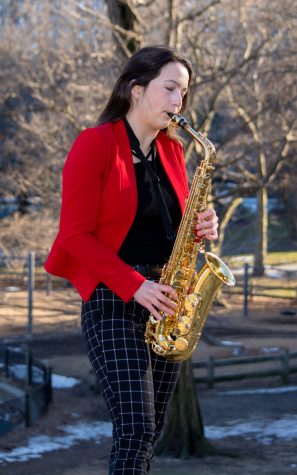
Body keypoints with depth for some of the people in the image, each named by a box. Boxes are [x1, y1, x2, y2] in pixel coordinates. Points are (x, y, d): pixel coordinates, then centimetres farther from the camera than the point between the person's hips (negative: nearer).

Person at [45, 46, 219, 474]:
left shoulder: (172, 150, 11)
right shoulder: (95, 144, -9)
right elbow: (76, 235, -12)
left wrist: (202, 227, -3)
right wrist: (134, 286, -19)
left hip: (164, 303, 7)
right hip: (112, 301, -7)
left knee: (149, 433, 7)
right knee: (136, 430, -15)